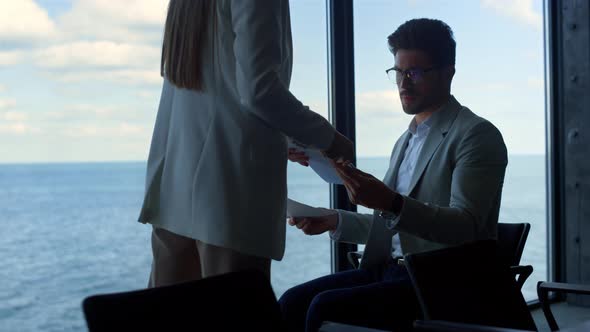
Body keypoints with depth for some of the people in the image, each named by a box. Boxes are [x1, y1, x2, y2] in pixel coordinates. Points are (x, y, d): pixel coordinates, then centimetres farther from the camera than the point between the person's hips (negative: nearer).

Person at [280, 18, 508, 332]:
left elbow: (464, 228, -18)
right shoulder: (406, 140, 19)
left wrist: (389, 203, -32)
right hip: (389, 270, 8)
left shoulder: (477, 135, -7)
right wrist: (335, 221, 8)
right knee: (292, 302, -10)